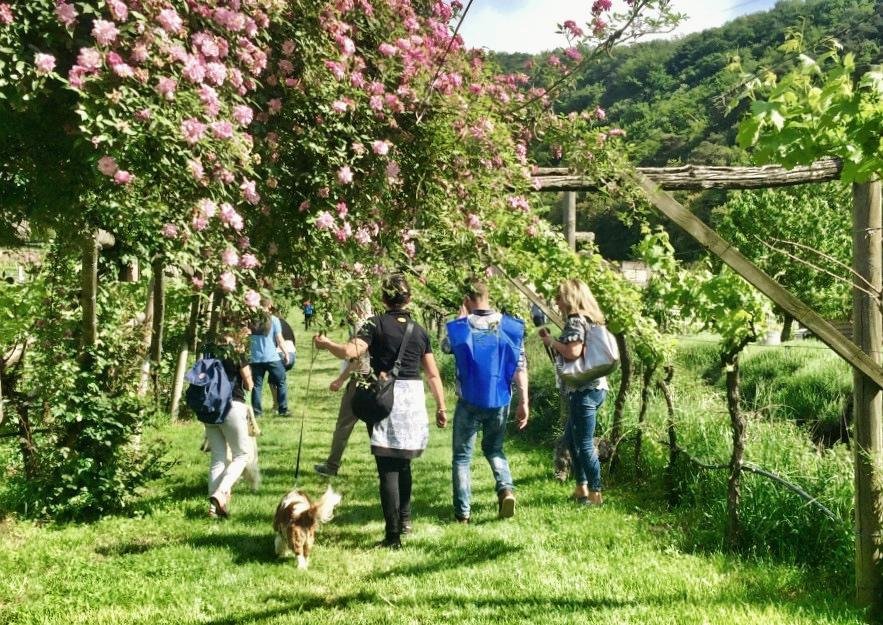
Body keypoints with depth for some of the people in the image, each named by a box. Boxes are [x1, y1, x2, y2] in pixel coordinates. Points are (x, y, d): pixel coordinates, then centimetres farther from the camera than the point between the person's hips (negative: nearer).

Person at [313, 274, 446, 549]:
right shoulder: (419, 331, 9)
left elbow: (352, 351, -18)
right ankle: (404, 519, 33)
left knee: (388, 467, -2)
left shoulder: (377, 324, -3)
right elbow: (433, 374, 9)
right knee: (403, 462, 22)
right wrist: (441, 407, 16)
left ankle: (393, 534, -4)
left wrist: (326, 343, -2)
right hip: (413, 398, 4)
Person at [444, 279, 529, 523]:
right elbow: (520, 367, -3)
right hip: (500, 402, 3)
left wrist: (462, 318, 19)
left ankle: (462, 512, 7)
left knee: (462, 456, 10)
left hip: (469, 402, -2)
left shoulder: (459, 328, -8)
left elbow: (446, 347, 15)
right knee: (494, 449, 22)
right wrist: (524, 402, 0)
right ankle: (506, 488, -3)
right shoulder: (510, 327, -2)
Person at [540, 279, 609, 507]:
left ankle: (595, 494, 5)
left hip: (584, 391, -10)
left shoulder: (575, 321, -13)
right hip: (592, 388, 10)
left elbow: (573, 352, -26)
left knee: (585, 444, -2)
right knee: (571, 438, 21)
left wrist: (551, 341, -10)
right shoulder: (588, 319, 16)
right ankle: (581, 488, 28)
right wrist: (553, 342, 11)